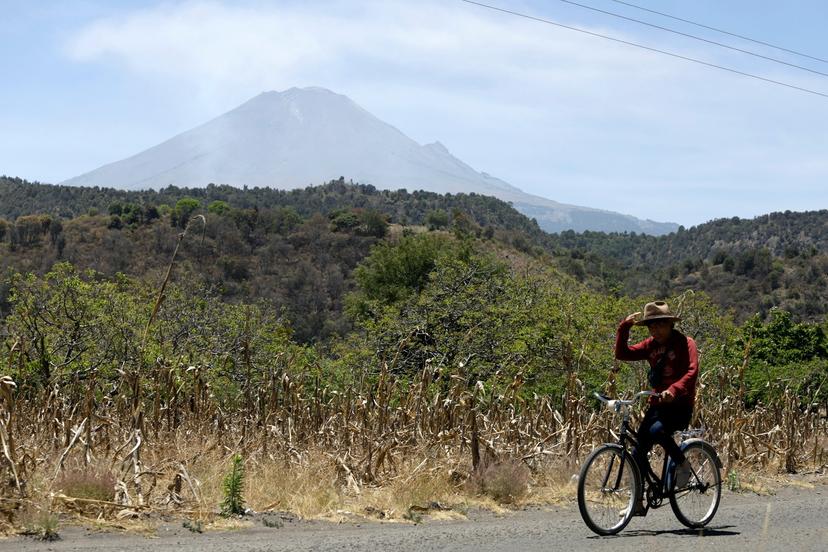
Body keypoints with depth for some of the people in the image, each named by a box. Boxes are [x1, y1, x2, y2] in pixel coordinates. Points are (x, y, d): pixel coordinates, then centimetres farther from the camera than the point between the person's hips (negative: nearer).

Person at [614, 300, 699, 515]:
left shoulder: (685, 343, -7)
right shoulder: (651, 345, 10)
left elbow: (691, 372, -22)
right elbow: (622, 353, 7)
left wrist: (674, 390, -38)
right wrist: (624, 327, -3)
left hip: (680, 404, -6)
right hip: (657, 403, 6)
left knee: (657, 430, -34)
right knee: (638, 450, -2)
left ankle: (682, 463, -8)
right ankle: (637, 503, 7)